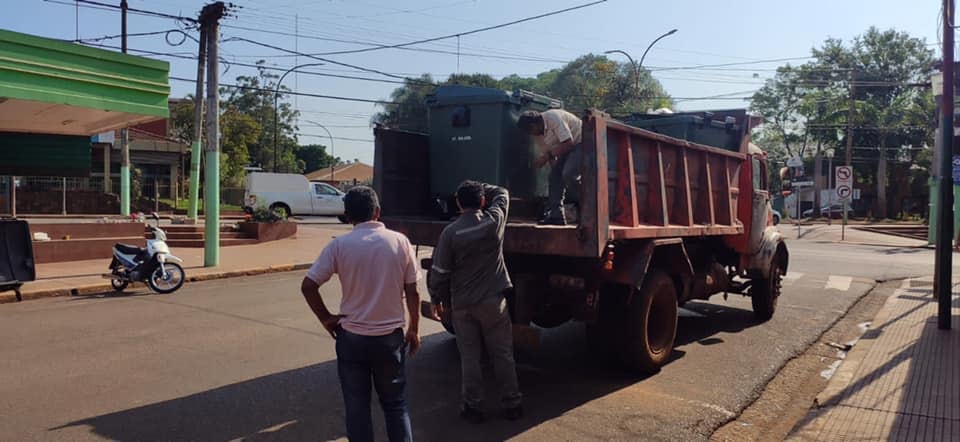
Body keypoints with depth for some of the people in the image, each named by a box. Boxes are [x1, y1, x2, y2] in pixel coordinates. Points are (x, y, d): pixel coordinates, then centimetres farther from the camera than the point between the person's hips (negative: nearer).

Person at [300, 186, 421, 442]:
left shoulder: (340, 245, -7)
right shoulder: (399, 241, -5)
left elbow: (308, 286, -9)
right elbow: (412, 291, -2)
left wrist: (326, 319, 4)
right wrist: (414, 330, 9)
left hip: (352, 337, -1)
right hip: (390, 336, 1)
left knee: (357, 406, 13)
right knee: (395, 403, 17)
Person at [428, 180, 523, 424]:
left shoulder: (450, 232, -11)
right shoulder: (494, 221, -8)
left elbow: (439, 271, -6)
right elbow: (502, 193, 14)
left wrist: (436, 299, 7)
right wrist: (480, 188, 23)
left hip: (462, 304, -1)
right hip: (493, 301, 1)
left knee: (469, 357, 11)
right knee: (502, 354, 12)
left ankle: (472, 407, 19)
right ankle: (511, 404, 21)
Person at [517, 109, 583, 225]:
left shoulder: (553, 117, -26)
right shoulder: (538, 133, 1)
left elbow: (569, 143, -29)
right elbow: (547, 151, 6)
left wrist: (547, 156, -27)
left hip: (580, 142, -9)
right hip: (565, 148, 9)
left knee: (568, 174, -25)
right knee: (554, 175, -2)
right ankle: (556, 215, -1)